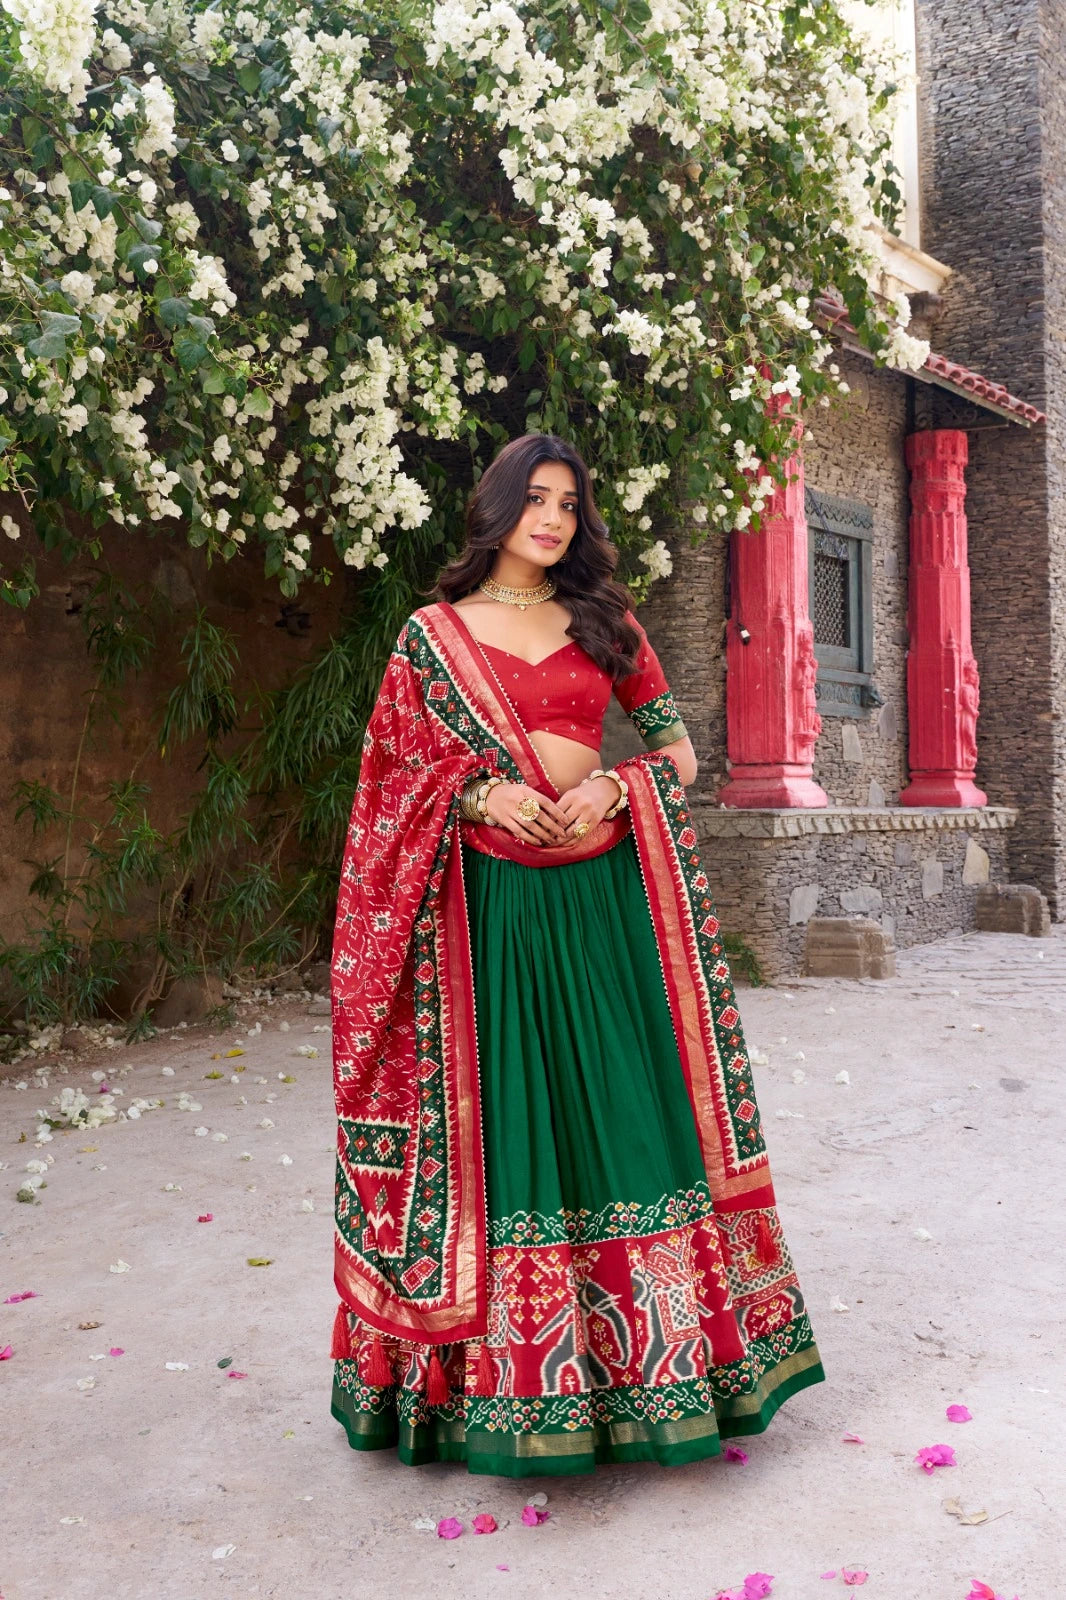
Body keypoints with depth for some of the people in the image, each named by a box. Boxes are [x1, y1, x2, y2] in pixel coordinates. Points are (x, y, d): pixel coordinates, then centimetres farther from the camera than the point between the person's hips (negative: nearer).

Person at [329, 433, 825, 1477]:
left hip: (600, 891, 2)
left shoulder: (605, 623, 11)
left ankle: (651, 1348, 18)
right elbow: (398, 776, 6)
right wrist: (481, 795, -12)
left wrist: (615, 785, -8)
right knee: (501, 1111, 1)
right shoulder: (434, 633, 6)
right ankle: (502, 1364, 15)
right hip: (488, 900, -1)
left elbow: (678, 746, 11)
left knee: (618, 1101, 3)